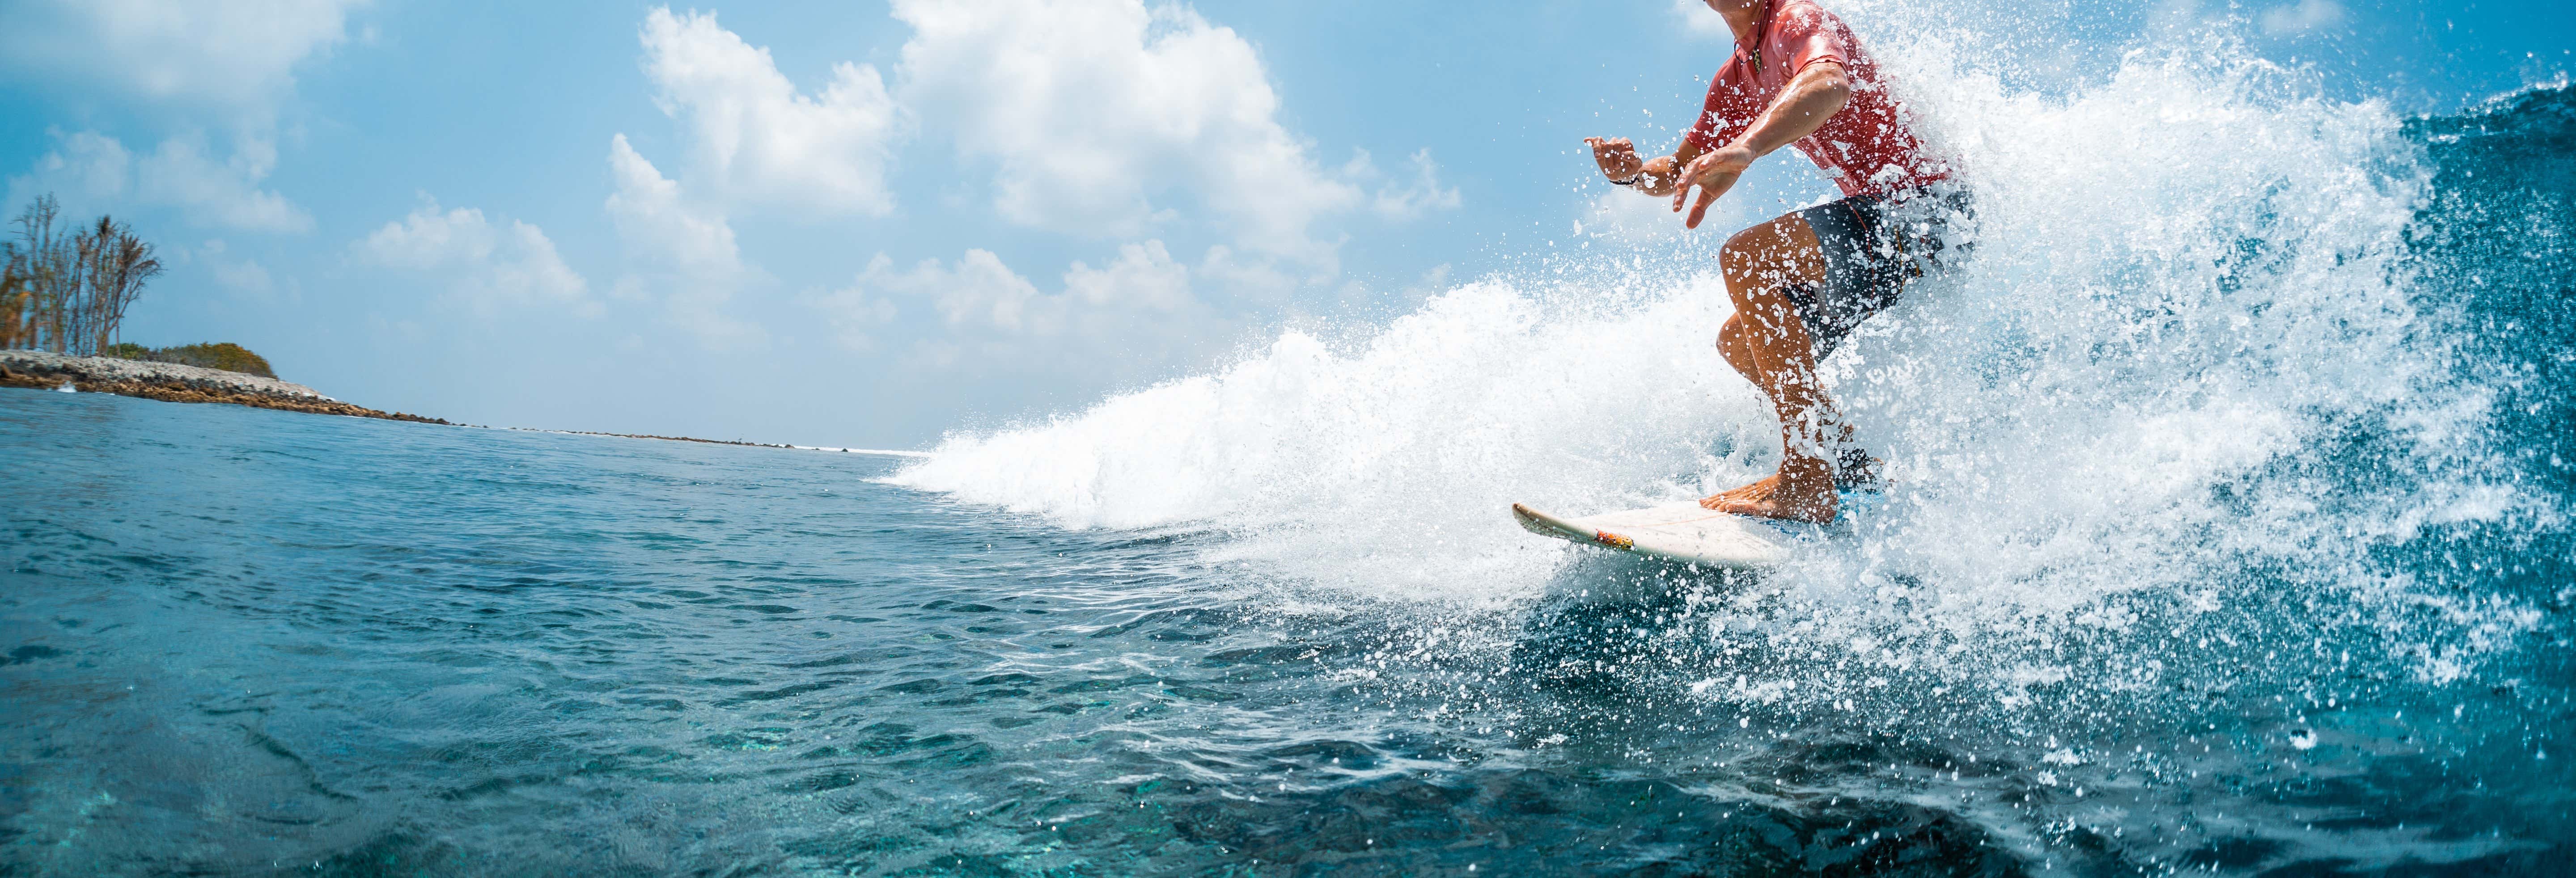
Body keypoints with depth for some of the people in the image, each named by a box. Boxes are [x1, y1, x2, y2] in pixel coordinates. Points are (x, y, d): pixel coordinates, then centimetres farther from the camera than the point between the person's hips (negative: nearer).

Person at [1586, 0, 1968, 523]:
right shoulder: (1736, 81, 17)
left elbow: (1829, 85, -35)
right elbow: (1679, 174, 21)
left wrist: (1745, 149, -51)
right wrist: (1633, 173, -2)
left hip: (1926, 210, -10)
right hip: (1885, 223, 10)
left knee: (1746, 258, -28)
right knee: (1740, 343, 11)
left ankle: (1809, 483, -30)